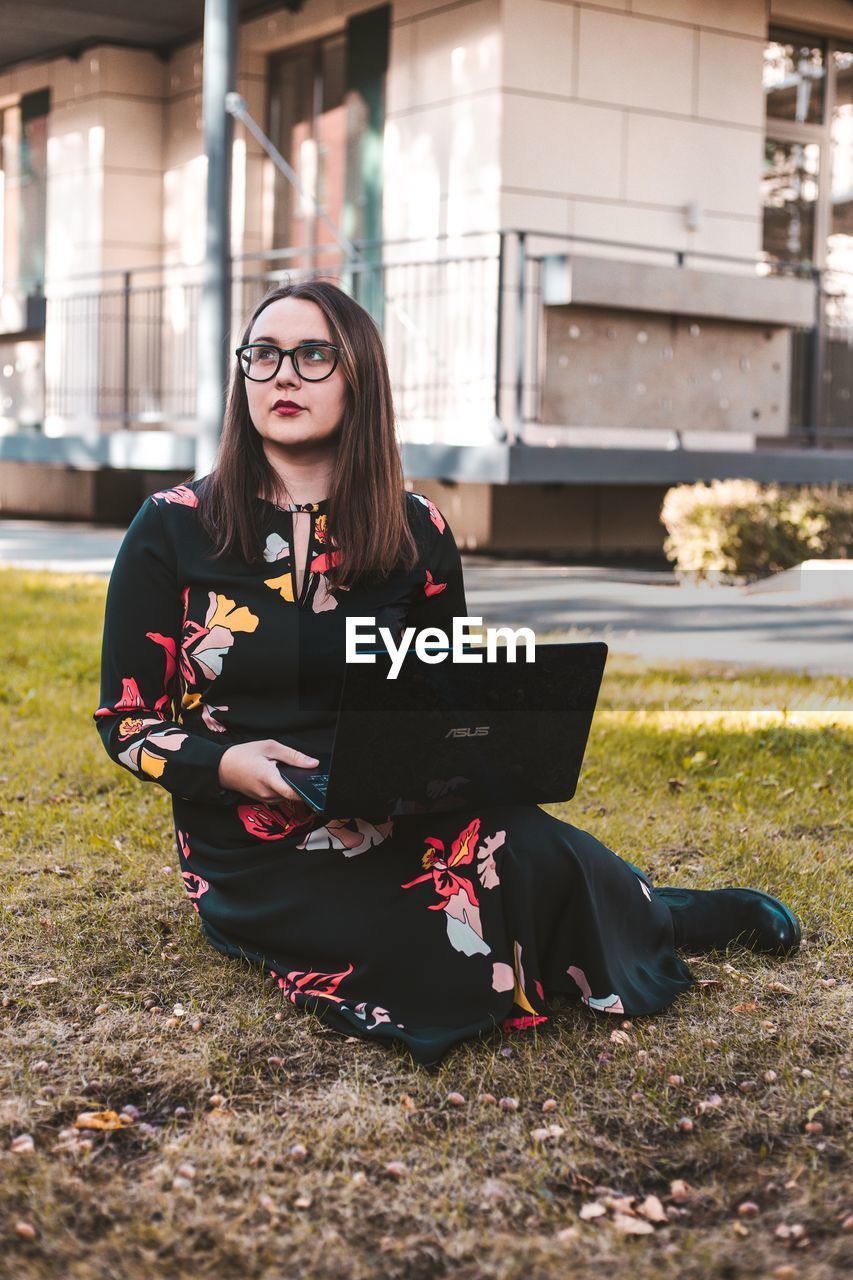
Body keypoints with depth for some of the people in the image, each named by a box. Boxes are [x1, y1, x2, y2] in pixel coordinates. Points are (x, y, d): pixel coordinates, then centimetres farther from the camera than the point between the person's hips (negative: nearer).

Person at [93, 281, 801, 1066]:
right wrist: (228, 764, -20)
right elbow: (127, 722, 0)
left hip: (390, 820, 3)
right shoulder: (173, 529, -4)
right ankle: (678, 919, 0)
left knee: (531, 850, -31)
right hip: (258, 853, -2)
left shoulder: (415, 534, 3)